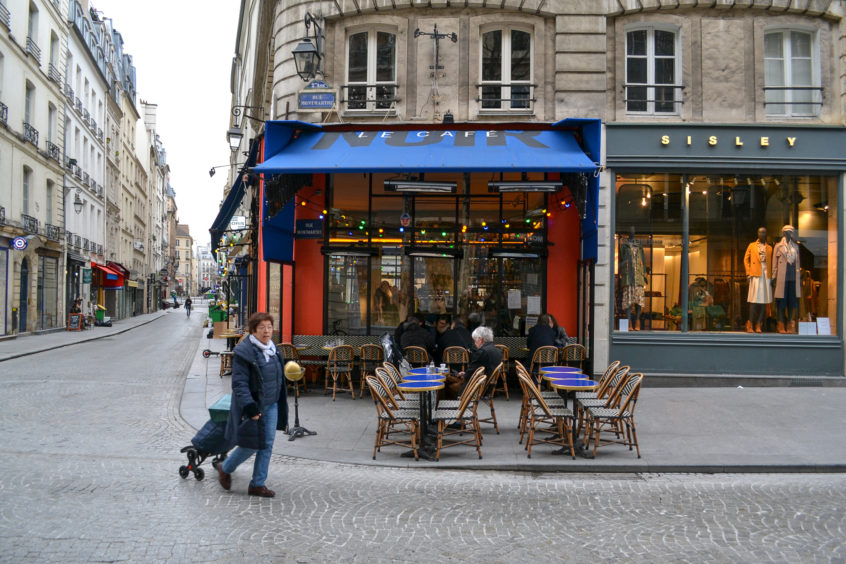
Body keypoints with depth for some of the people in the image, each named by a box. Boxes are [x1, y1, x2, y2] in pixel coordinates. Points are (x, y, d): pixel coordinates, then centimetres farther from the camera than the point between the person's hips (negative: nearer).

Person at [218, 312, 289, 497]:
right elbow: (239, 383, -19)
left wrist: (281, 402, 19)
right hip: (253, 406, -7)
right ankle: (225, 468, 28)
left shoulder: (273, 350, 9)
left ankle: (258, 484, 18)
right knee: (251, 445, 1)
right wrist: (249, 407, -24)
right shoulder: (243, 351, -16)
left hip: (271, 405, 7)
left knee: (267, 445, 7)